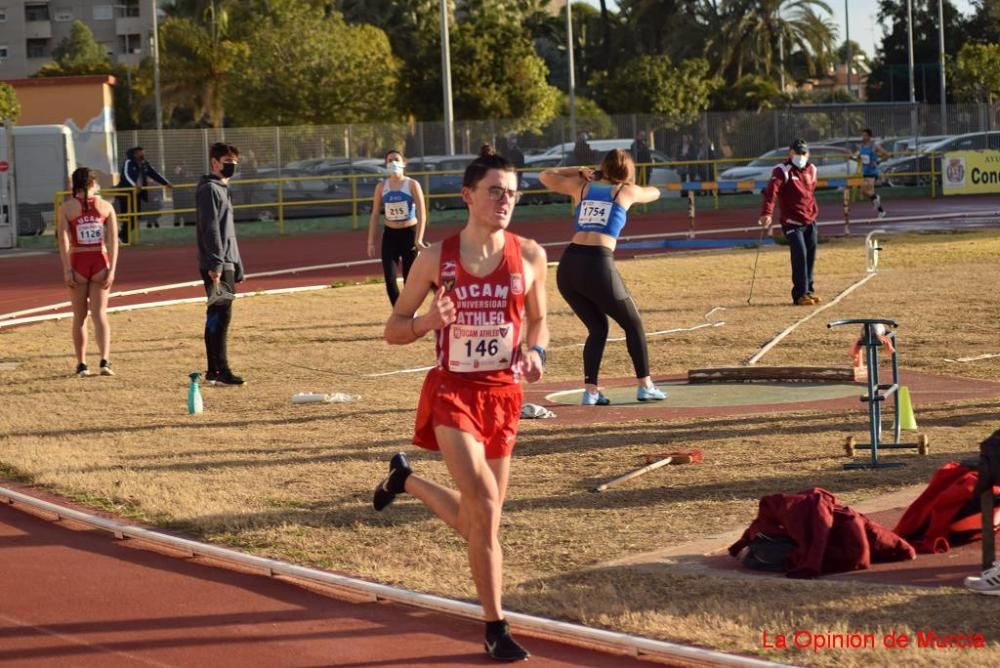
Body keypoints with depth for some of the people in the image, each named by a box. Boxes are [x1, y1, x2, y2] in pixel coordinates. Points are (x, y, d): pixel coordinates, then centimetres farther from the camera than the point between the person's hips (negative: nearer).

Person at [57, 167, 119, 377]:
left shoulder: (66, 208, -2)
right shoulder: (106, 207, 2)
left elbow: (64, 241, -9)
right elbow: (113, 240, -4)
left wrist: (67, 270, -9)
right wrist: (111, 270, -4)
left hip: (78, 262, -1)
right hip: (100, 262, 1)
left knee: (79, 316, 12)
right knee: (100, 313, 2)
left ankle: (81, 364, 16)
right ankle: (105, 361, -14)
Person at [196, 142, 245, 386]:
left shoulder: (223, 190, 21)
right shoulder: (209, 190, -9)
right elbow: (211, 229, -17)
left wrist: (237, 266, 25)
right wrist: (215, 263, -23)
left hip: (226, 263, 10)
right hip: (216, 265, -10)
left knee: (219, 317, 10)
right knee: (219, 315, -11)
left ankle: (215, 370, 12)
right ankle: (219, 370, -13)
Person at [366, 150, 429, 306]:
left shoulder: (412, 185, -5)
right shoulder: (381, 186, 4)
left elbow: (422, 214, -10)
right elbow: (375, 214, 8)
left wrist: (418, 239, -20)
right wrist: (371, 242, 3)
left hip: (409, 233, -3)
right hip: (390, 235, 3)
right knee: (389, 280, -7)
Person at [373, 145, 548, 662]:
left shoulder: (529, 257, -1)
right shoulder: (436, 259, -5)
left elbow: (538, 319, 15)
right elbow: (393, 330, 2)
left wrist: (535, 351, -7)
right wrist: (428, 321, -20)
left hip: (503, 394, 4)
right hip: (453, 391, -4)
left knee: (474, 522, 12)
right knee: (484, 506, -20)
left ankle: (405, 480, 42)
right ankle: (495, 627, -9)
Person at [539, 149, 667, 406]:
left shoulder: (582, 187, 17)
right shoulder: (627, 192, 11)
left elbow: (545, 176, 30)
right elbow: (654, 193, 34)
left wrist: (577, 171, 35)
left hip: (568, 266, 4)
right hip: (599, 266, -4)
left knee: (597, 328, 18)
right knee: (633, 324, 15)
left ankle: (591, 390, 6)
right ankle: (645, 386, 12)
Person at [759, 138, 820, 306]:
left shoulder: (811, 170, 10)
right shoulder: (782, 171, -12)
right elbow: (771, 191, -25)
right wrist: (766, 213, -38)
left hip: (810, 221, 7)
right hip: (792, 223, -7)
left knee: (810, 256, 10)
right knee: (800, 255, -15)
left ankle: (808, 290, 23)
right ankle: (800, 294, -11)